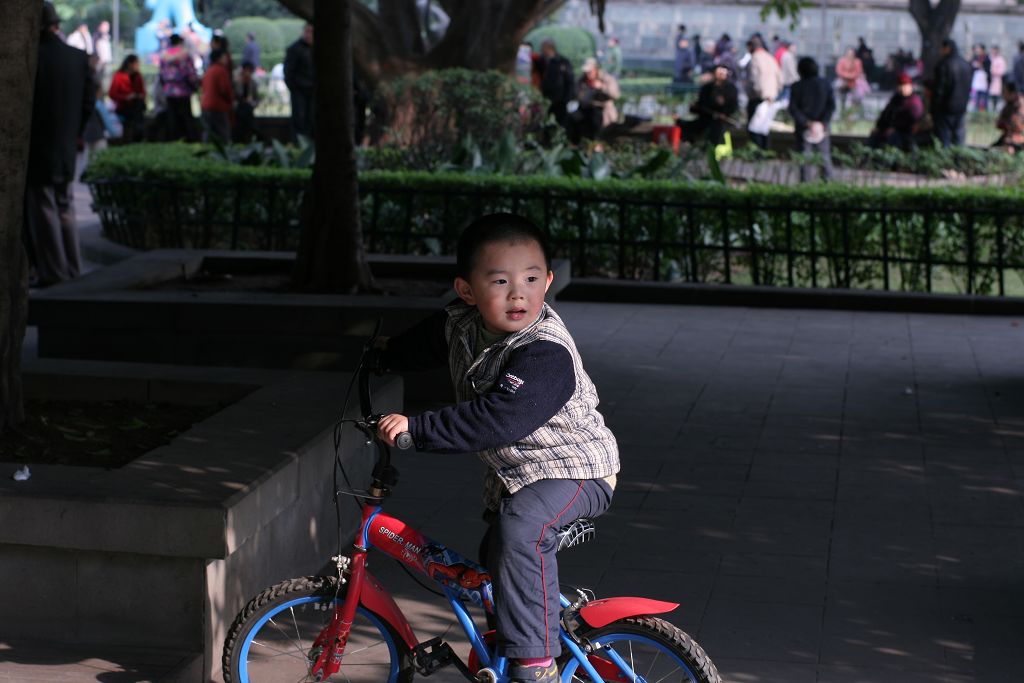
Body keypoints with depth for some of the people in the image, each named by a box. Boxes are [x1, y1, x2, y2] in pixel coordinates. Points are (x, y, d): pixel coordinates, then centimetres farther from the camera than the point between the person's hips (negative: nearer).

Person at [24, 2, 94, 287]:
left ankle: (53, 272, 1)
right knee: (64, 208, 17)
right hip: (66, 150, 7)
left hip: (37, 149, -6)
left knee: (41, 210, 1)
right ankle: (72, 270, 20)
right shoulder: (79, 57, 2)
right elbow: (89, 101, 6)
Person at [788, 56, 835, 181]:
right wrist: (822, 122, -10)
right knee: (824, 156, 11)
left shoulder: (797, 87, -8)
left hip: (803, 128, -2)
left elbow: (793, 109, -12)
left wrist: (806, 123, -11)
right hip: (822, 127, 2)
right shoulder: (825, 84, -1)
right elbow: (831, 105, -6)